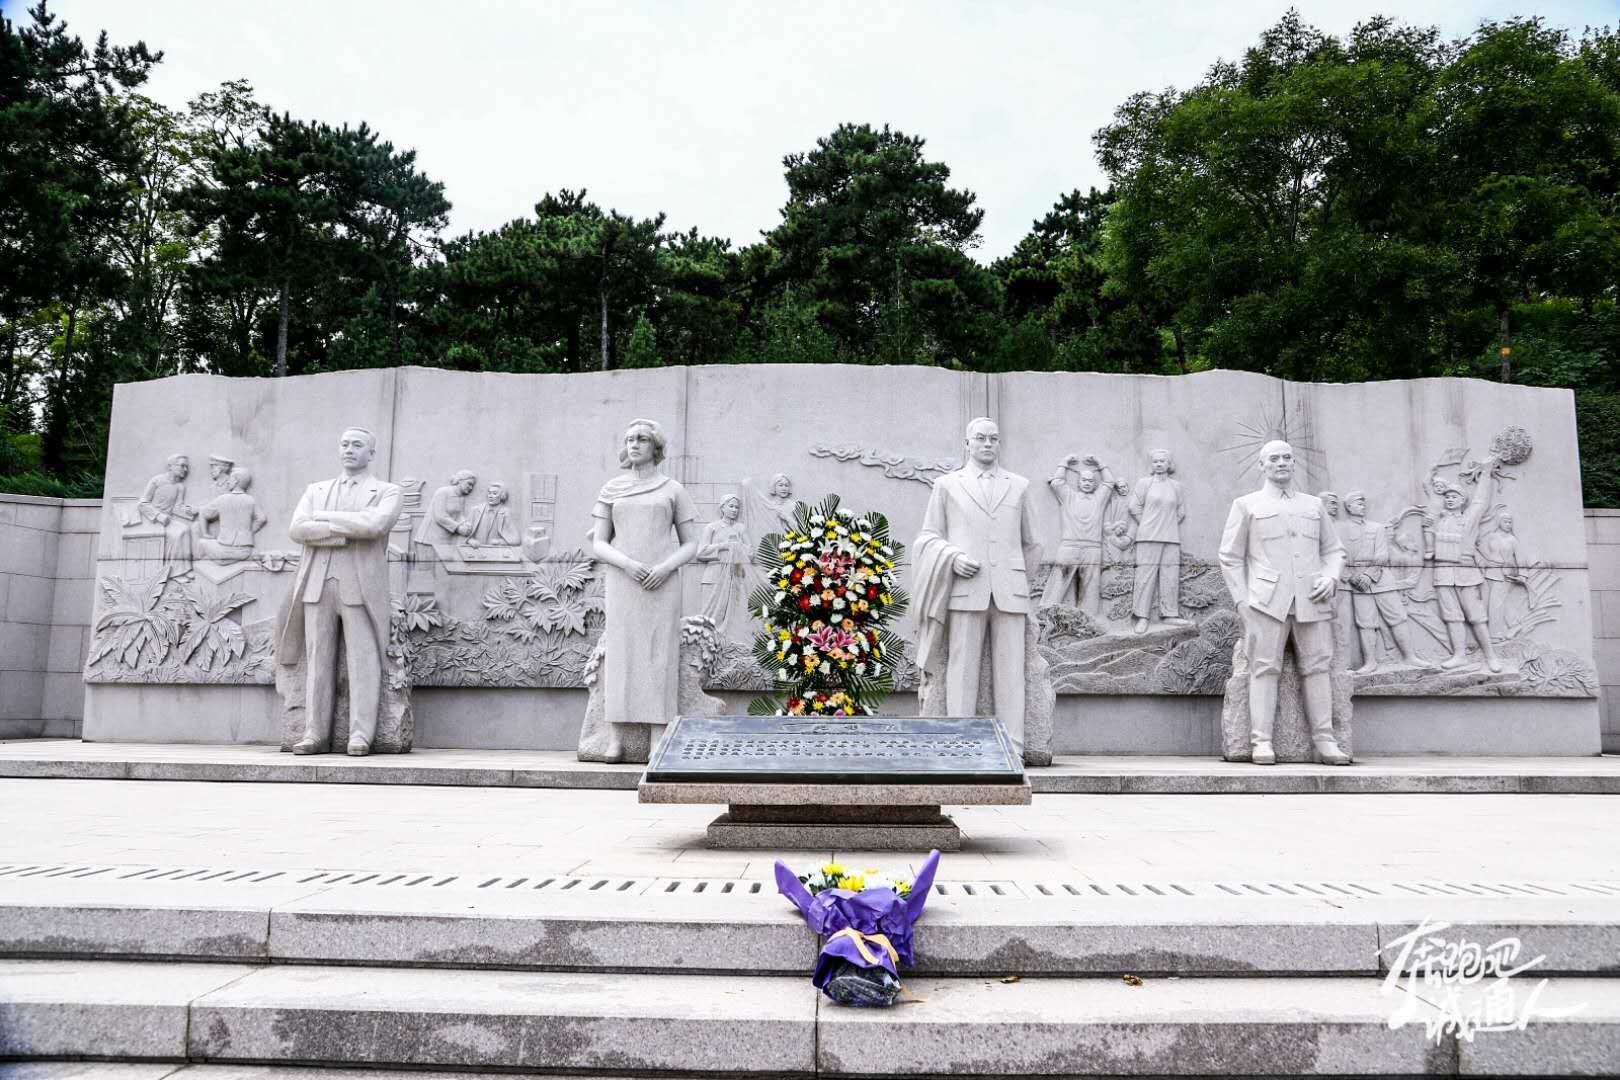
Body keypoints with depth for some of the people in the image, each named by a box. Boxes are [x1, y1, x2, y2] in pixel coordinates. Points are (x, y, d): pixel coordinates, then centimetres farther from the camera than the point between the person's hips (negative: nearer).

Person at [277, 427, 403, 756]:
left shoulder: (388, 492, 9)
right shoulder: (315, 490, 20)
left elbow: (374, 525, -13)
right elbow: (296, 529, 3)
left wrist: (325, 518, -3)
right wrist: (347, 532, -8)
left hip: (361, 585, -3)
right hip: (317, 584, 3)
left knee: (363, 659, -7)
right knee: (319, 658, 2)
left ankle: (360, 735, -6)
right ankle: (315, 734, 4)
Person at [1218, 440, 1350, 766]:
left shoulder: (1314, 504, 22)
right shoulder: (1247, 504, 13)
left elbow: (1334, 550, 21)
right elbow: (1231, 558, 9)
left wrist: (1331, 577, 0)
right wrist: (1242, 601, -1)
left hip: (1312, 599, 3)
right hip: (1267, 599, -2)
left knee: (1318, 667, -3)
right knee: (1265, 668, -7)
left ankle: (1325, 741, 0)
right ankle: (1262, 742, -7)